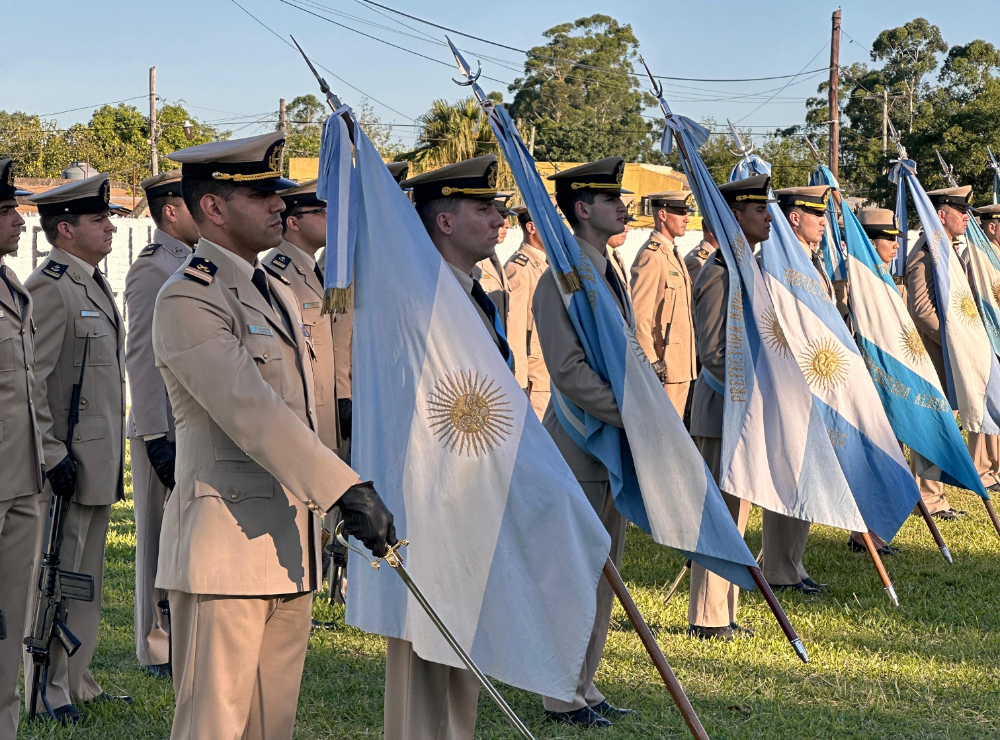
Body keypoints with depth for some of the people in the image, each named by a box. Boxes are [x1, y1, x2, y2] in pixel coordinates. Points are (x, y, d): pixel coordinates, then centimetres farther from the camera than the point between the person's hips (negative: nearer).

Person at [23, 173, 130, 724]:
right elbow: (29, 383, -19)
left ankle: (77, 683, 22)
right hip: (66, 466, -10)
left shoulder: (94, 285, 16)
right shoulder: (48, 289, -14)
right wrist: (53, 455, -21)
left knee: (87, 580, 14)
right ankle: (49, 693, 5)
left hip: (99, 463, 10)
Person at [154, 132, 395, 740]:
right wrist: (346, 489, -29)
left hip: (288, 546, 9)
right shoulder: (189, 299, -13)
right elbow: (250, 411, -24)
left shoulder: (279, 295, 18)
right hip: (227, 547, -9)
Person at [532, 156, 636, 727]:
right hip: (579, 445, -9)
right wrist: (631, 414, -26)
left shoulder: (614, 269, 13)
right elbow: (569, 369, -23)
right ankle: (564, 697, 7)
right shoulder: (561, 278, -15)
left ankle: (587, 686, 23)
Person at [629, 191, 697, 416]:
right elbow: (639, 316, -19)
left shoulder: (673, 254, 18)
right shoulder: (651, 256, -13)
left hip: (681, 365, 10)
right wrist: (651, 362, -21)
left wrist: (688, 362, 19)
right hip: (663, 365, -10)